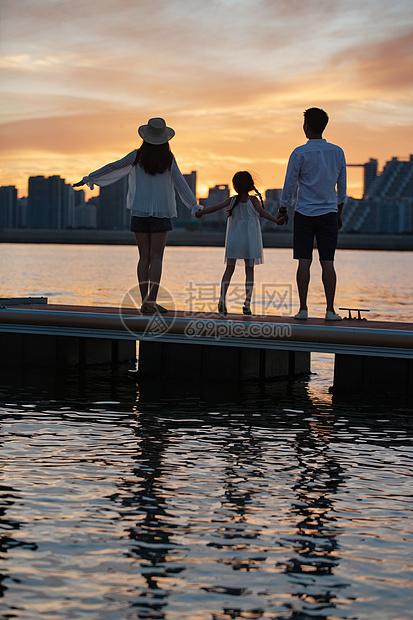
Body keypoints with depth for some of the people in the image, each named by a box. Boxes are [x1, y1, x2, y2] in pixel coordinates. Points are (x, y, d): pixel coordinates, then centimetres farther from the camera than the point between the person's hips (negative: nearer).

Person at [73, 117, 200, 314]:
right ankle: (151, 300, -12)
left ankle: (145, 302, 3)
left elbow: (113, 168, -2)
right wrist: (194, 206, -5)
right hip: (161, 213, -2)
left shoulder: (137, 156, -2)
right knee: (156, 258, -2)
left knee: (144, 257, 6)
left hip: (139, 211, 2)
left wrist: (88, 179, 4)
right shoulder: (168, 159, -5)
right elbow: (180, 184, -8)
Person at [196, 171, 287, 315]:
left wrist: (199, 212, 14)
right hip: (250, 242, -1)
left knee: (229, 269, 7)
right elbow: (262, 212, -19)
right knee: (249, 270, 5)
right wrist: (276, 220, -26)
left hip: (234, 240, 1)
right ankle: (247, 303, 0)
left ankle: (222, 297, -8)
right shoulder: (253, 200, -5)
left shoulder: (232, 200, 0)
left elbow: (214, 208, 2)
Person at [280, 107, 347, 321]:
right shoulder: (337, 152, 6)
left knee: (304, 261, 0)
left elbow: (290, 185, -2)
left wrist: (283, 211, 10)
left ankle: (303, 309, -1)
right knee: (327, 262, 1)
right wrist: (339, 213, 22)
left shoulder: (300, 153, -5)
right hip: (329, 213, 2)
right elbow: (342, 186, 13)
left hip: (304, 213, -2)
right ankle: (330, 310, -2)